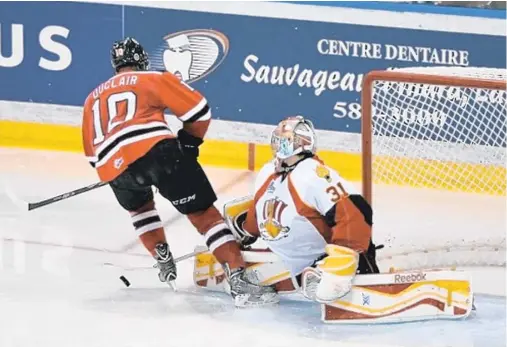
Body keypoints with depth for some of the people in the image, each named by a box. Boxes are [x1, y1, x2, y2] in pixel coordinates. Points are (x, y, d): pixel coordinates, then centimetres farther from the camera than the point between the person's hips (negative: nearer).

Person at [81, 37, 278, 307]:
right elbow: (198, 110, 14)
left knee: (140, 206, 38)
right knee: (203, 213, -3)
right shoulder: (154, 80, 21)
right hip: (156, 150, -3)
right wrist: (189, 143, 29)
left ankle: (164, 263, 30)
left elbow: (93, 155, 34)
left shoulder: (93, 98, 33)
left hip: (113, 167, 3)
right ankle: (239, 282, -17)